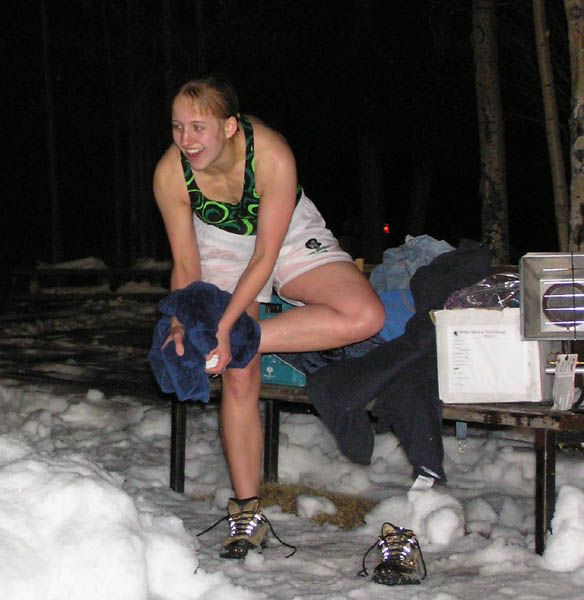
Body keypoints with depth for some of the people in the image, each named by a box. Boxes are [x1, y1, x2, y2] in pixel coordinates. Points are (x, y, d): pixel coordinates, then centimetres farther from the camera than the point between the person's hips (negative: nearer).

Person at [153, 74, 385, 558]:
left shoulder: (272, 156, -35)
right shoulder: (171, 174, -26)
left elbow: (265, 256, -28)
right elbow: (186, 263, -14)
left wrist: (224, 328, -33)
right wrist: (181, 326, -28)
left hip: (289, 238, -1)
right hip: (222, 245, 1)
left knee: (365, 317, -27)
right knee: (239, 378, -9)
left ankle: (238, 340, -22)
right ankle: (247, 513, 1)